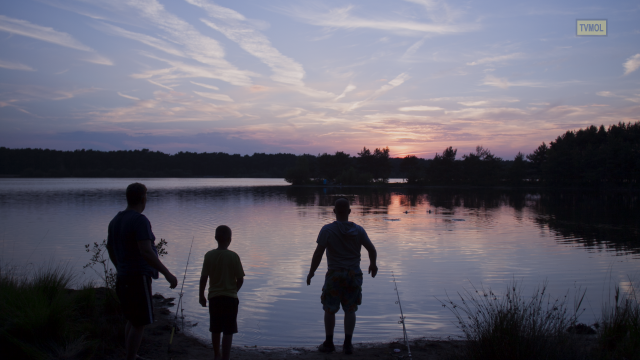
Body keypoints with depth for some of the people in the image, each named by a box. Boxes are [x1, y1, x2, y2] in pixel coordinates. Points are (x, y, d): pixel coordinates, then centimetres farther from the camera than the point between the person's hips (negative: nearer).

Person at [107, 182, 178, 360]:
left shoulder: (115, 221, 11)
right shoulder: (140, 220, -17)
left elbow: (110, 250, 20)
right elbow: (146, 252, -26)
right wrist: (167, 274, -25)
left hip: (123, 279, 9)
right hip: (138, 278, -9)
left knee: (132, 320, 20)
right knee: (140, 323, -2)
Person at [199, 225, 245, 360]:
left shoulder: (209, 255, -4)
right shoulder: (233, 256, -10)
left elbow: (203, 278, -2)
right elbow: (240, 279, -8)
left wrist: (201, 296, 10)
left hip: (214, 297, 3)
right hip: (230, 298, -3)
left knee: (215, 329, 18)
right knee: (228, 331, 1)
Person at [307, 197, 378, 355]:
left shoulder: (327, 230, -11)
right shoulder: (358, 230, -3)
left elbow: (318, 254, -13)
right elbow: (372, 250, 2)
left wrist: (311, 272, -1)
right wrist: (373, 264, 21)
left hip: (334, 275, -2)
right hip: (354, 275, 2)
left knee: (329, 310, 12)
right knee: (350, 310, 11)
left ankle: (329, 343, 20)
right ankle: (348, 344, 13)